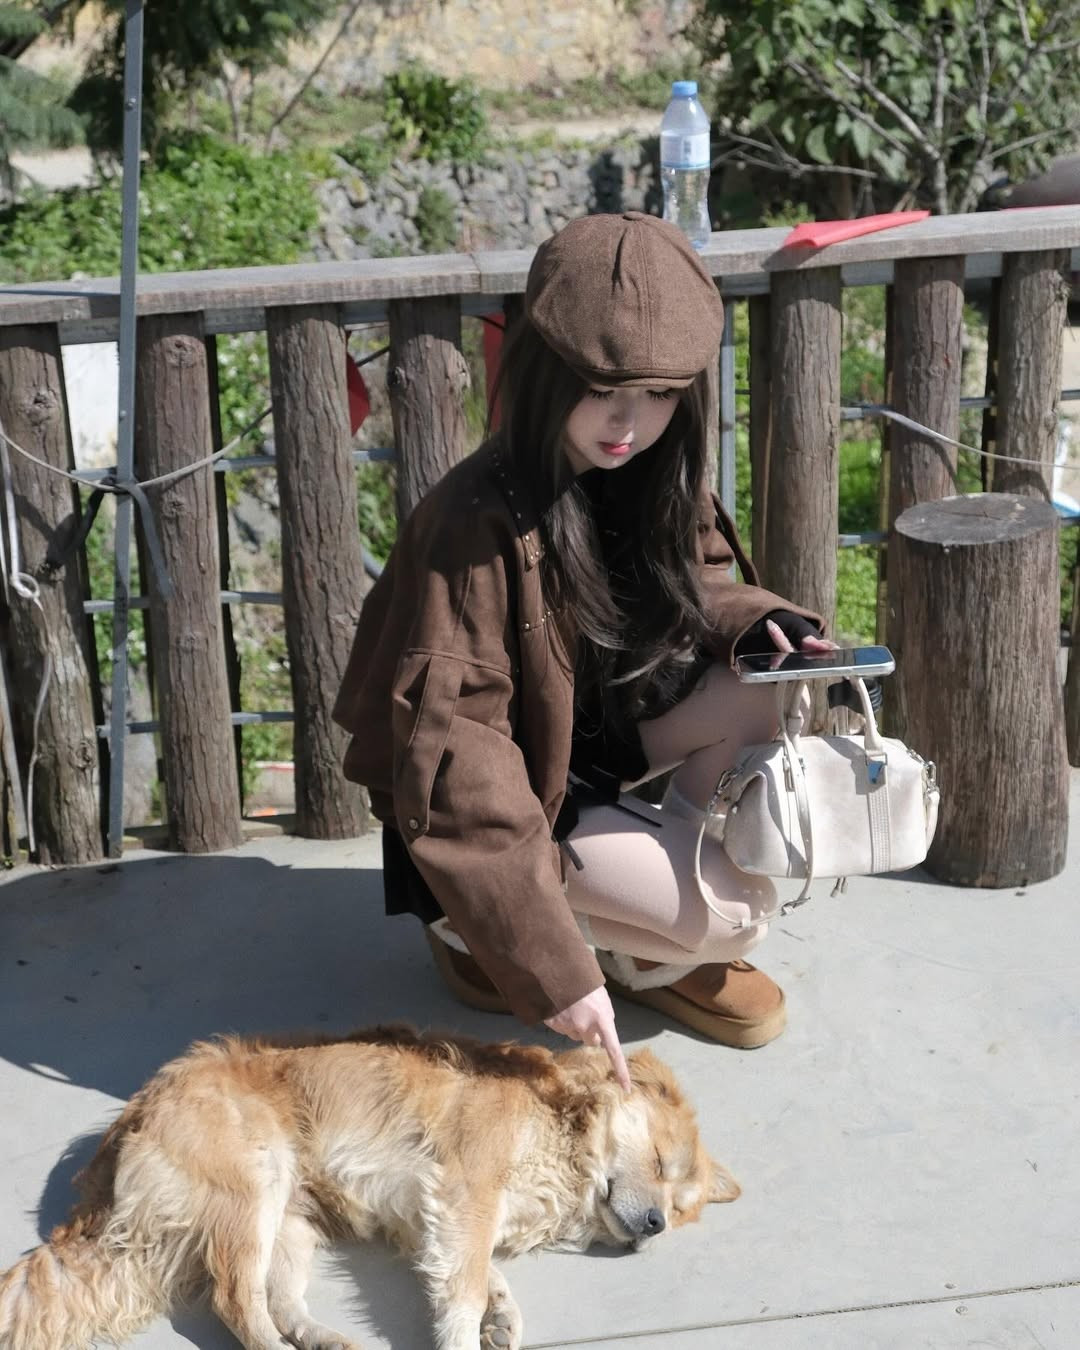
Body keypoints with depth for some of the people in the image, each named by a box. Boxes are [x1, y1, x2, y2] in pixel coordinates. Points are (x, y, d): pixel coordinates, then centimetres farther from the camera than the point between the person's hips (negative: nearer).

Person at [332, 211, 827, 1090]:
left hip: (601, 727, 7)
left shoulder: (653, 478, -9)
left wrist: (756, 624, -15)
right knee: (738, 914, -17)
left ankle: (674, 904, 3)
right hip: (510, 788, -6)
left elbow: (688, 588, 11)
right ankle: (474, 927, 3)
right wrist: (551, 958, -37)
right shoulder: (479, 521, -31)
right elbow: (453, 753, -34)